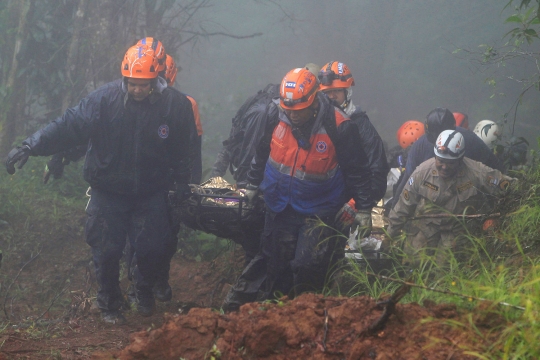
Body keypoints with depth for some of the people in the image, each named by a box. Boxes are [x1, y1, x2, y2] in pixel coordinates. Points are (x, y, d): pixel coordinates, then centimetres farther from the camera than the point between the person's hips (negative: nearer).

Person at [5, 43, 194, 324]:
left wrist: (182, 182, 7)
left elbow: (181, 150, 2)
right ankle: (109, 304, 24)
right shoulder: (105, 100, -20)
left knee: (153, 248, 2)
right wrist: (30, 146, -32)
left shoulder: (175, 106, -13)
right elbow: (69, 125, -23)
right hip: (109, 192, -1)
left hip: (152, 193, 1)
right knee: (107, 251, 1)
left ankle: (145, 292, 35)